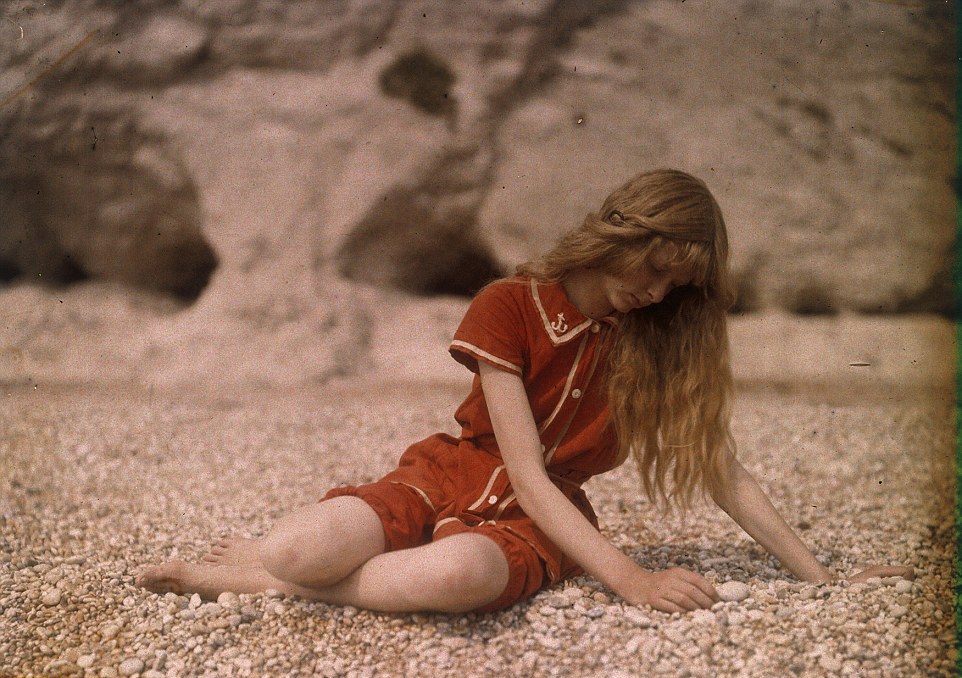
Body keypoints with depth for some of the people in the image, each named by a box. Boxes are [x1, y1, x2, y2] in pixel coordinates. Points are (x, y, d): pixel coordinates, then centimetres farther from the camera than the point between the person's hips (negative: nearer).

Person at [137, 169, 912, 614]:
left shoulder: (661, 337, -1)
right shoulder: (508, 308, -11)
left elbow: (724, 471, 2)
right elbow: (526, 471, -16)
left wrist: (823, 577, -2)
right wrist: (630, 579, -25)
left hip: (540, 519, 2)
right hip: (448, 477, -2)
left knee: (456, 576, -39)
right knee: (297, 549, -36)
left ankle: (252, 574, -13)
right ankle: (276, 553, 4)